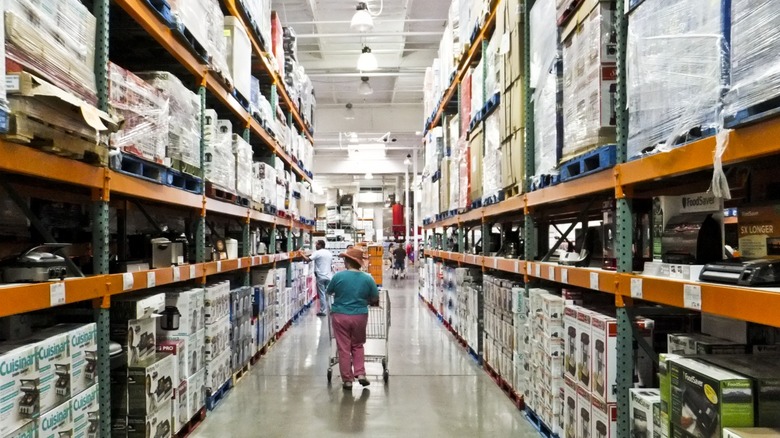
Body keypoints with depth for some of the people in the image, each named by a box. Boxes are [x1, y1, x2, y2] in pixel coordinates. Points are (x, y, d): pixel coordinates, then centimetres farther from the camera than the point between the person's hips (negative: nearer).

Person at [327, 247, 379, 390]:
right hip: (360, 316, 2)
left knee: (344, 348, 8)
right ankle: (360, 373, 10)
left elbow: (329, 292, 7)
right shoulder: (368, 279, -7)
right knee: (358, 345, 20)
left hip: (340, 316, -1)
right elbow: (375, 299, 2)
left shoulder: (338, 276, -10)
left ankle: (347, 380, 13)